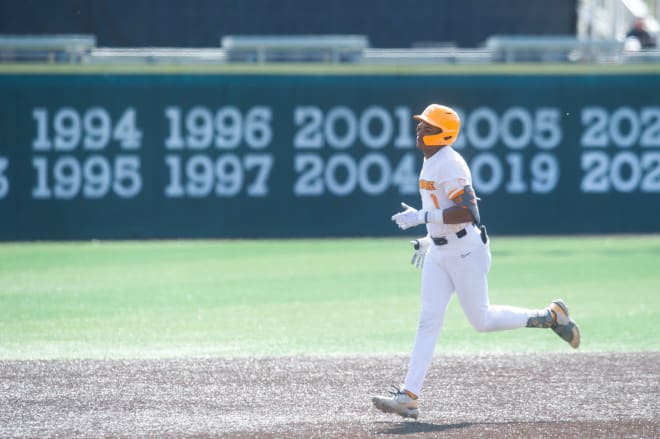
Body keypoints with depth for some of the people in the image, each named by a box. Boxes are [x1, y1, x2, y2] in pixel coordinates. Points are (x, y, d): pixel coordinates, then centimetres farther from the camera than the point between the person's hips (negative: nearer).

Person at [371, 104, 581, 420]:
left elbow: (466, 212, -28)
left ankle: (551, 316, 18)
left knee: (482, 320, 0)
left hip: (465, 250, -9)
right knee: (428, 320, 1)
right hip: (439, 253, 9)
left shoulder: (450, 165, -20)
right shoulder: (431, 162, 11)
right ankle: (408, 397, -5)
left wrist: (423, 217, -28)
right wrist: (428, 239, 23)